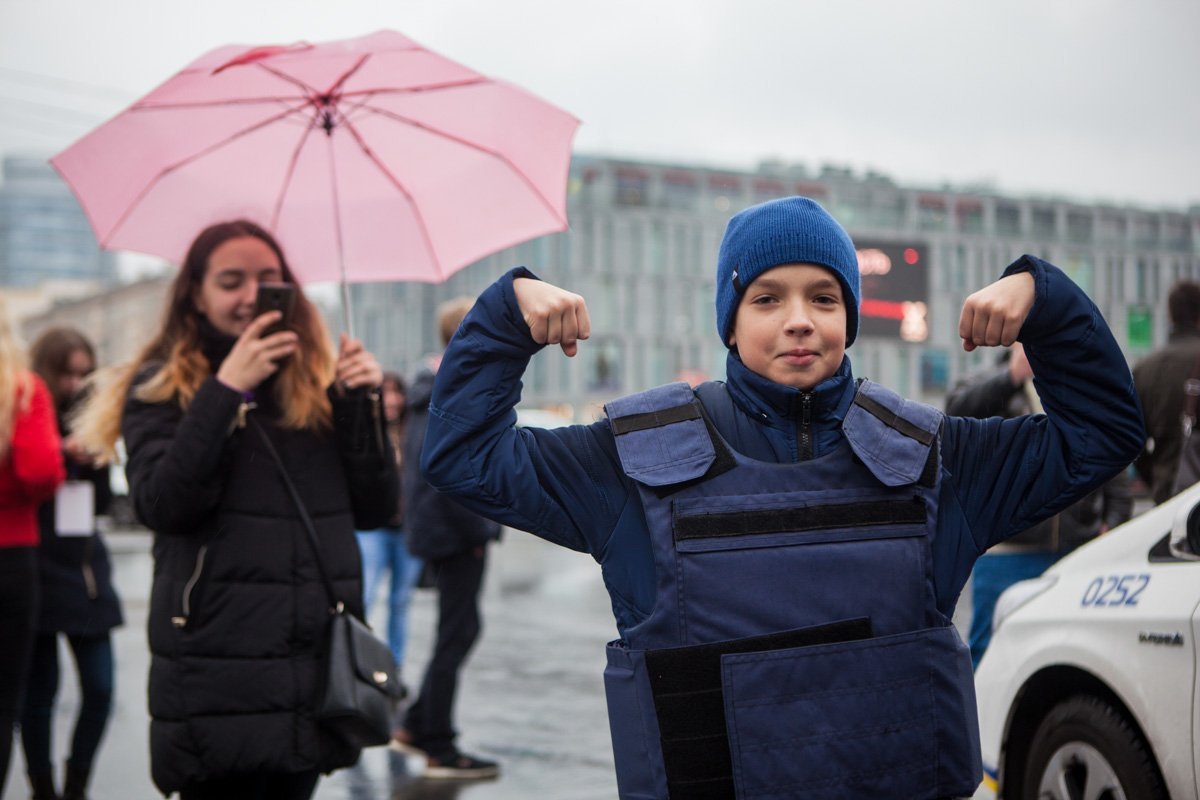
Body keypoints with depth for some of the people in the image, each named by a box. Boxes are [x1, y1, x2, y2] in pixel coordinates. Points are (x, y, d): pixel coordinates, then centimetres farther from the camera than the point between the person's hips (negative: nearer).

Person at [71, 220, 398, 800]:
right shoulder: (159, 389, 2)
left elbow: (374, 510, 7)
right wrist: (227, 389, -18)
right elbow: (161, 505, -14)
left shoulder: (320, 382, 12)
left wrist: (362, 401, -6)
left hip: (319, 670, 4)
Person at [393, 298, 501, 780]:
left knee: (460, 631, 19)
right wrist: (478, 531, -18)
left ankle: (415, 727, 24)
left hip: (433, 531, 10)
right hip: (457, 535, -10)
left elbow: (414, 463, 20)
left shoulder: (430, 391, 13)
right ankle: (439, 750, 6)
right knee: (456, 636, -1)